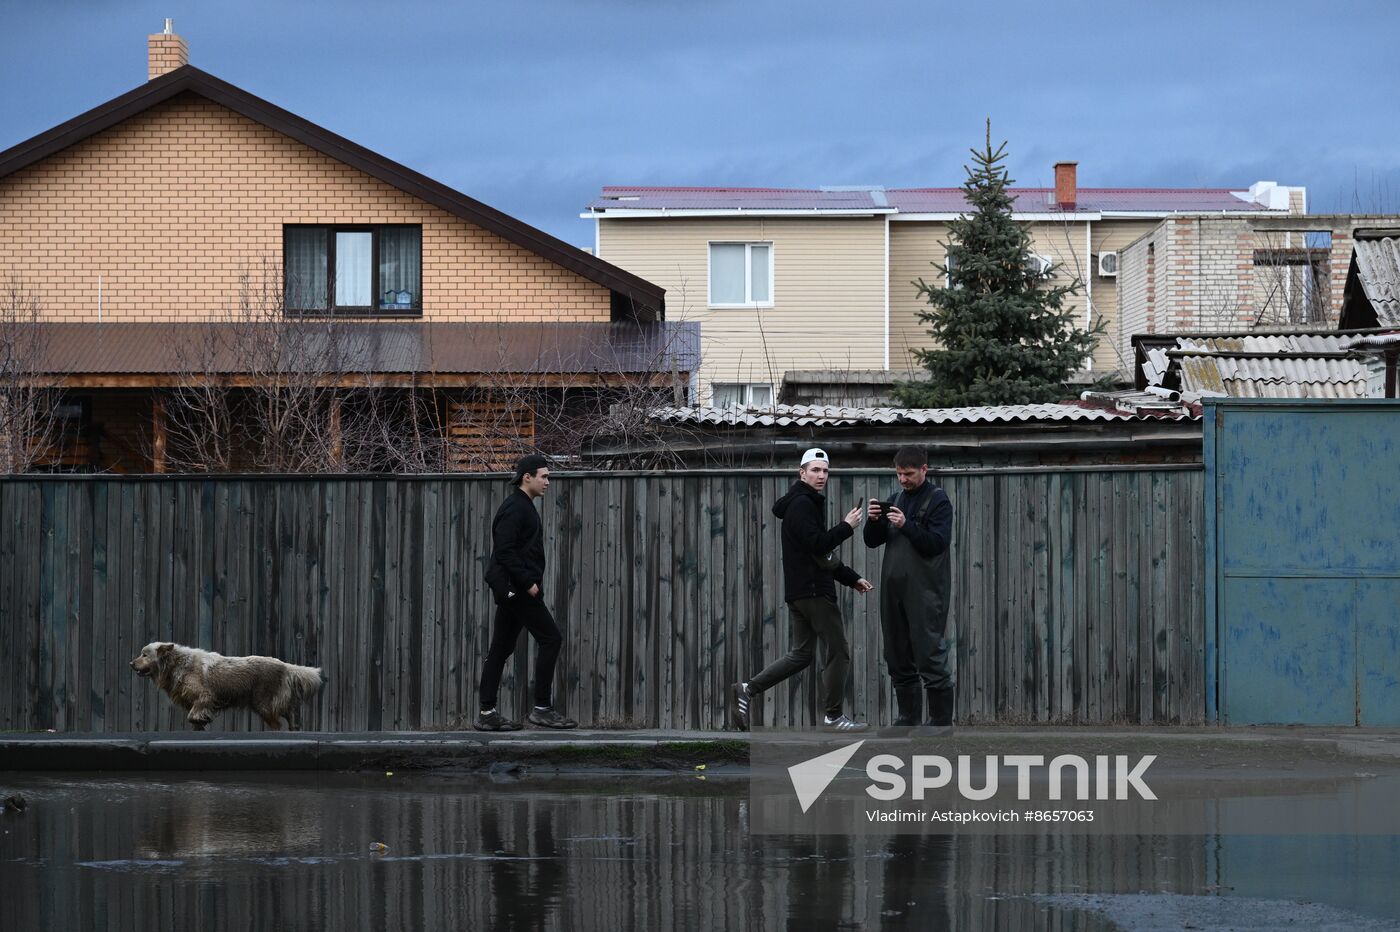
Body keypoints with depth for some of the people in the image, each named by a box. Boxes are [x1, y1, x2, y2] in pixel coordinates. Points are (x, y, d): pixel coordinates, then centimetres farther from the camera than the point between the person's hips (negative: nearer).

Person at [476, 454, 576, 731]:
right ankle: (542, 708, -7)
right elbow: (505, 550, -22)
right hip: (517, 588, -10)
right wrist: (528, 582, -21)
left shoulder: (522, 506, 19)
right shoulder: (515, 508, -13)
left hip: (511, 590, 10)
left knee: (501, 648, 8)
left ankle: (487, 713, 9)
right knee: (550, 639, -8)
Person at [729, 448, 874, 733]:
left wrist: (852, 578, 21)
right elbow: (817, 545, -23)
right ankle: (833, 717, 2)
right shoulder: (802, 504, -12)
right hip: (813, 591, -10)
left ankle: (746, 690, 6)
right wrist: (846, 526, -14)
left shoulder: (808, 504, 21)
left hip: (799, 591, 10)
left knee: (801, 654, 12)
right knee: (838, 652, -3)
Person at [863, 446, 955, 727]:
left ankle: (941, 722, -5)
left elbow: (937, 543, -13)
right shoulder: (898, 499, 16)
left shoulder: (938, 500, -3)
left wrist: (906, 525, -23)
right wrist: (873, 521, -5)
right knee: (898, 659, 8)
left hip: (925, 592, -7)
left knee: (931, 659, -8)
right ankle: (908, 719, 15)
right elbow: (873, 541, 15)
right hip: (893, 588, 7)